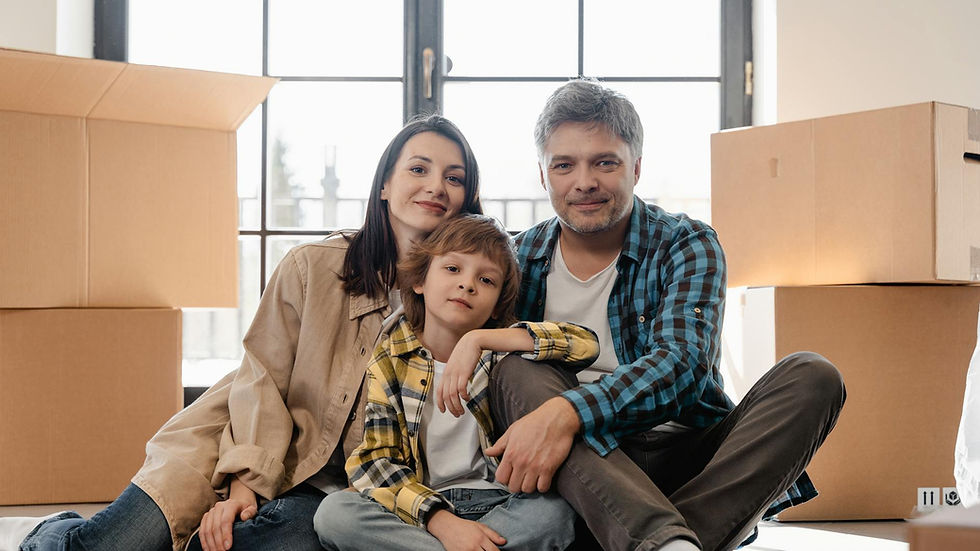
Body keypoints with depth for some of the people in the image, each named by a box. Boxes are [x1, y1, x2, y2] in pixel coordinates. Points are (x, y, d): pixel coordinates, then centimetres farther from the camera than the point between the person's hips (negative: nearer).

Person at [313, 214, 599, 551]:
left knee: (555, 513, -32)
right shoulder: (389, 359, 3)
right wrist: (441, 520, -23)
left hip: (498, 503, 1)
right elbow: (374, 461, -6)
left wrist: (478, 339, -21)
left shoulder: (499, 351, 3)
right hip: (421, 507, 0)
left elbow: (586, 344, -13)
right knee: (333, 511, -27)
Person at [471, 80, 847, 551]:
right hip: (580, 476, 1)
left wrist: (567, 411, -33)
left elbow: (683, 362, -17)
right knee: (516, 371, -26)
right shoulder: (521, 259, 9)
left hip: (683, 459, -1)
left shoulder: (687, 245, 0)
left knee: (811, 377, -20)